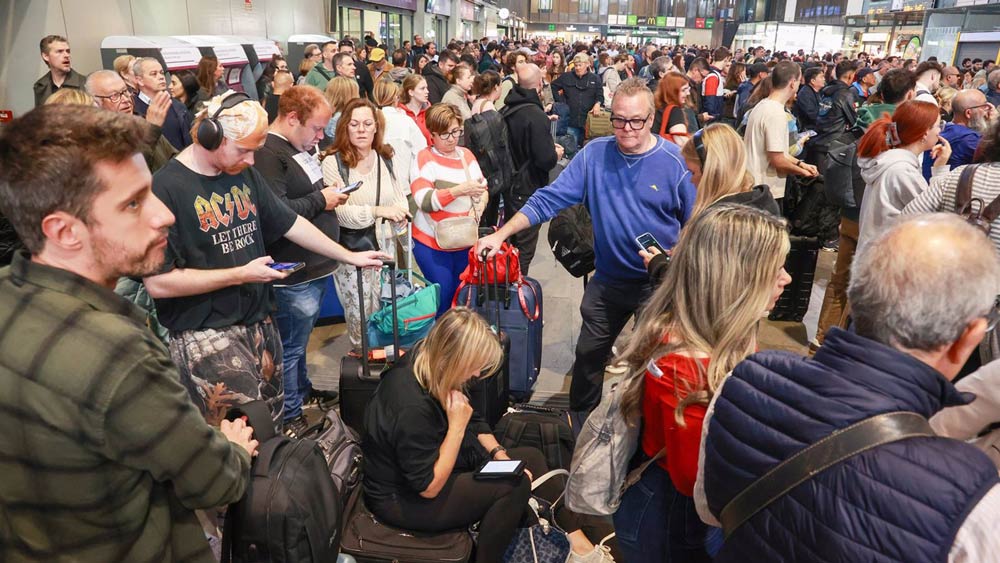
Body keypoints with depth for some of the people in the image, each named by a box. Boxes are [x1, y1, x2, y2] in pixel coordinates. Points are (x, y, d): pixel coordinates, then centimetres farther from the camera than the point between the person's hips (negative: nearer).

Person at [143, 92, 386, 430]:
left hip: (259, 323, 7)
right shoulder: (166, 189, -15)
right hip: (206, 335, -7)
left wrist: (350, 257, 15)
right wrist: (240, 275, -14)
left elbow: (290, 224, 16)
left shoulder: (244, 175, 8)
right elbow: (158, 282, -18)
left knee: (274, 427, 11)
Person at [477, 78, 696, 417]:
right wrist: (502, 234, -16)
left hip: (659, 284, -2)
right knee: (589, 357, 18)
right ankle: (578, 424, 42)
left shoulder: (675, 162, -13)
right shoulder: (594, 154, -7)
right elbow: (549, 199, -10)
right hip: (608, 280, 3)